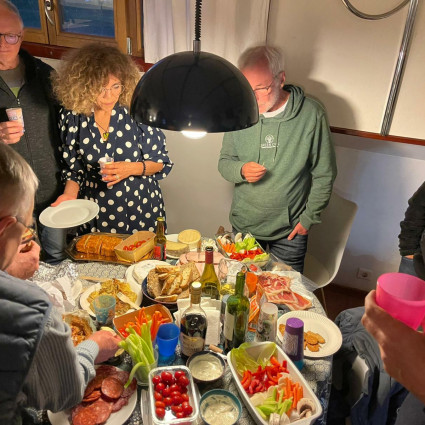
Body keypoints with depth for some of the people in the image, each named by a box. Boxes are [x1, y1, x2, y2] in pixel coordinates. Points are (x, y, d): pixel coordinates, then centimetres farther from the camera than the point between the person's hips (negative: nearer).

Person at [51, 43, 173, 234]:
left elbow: (161, 163, -6)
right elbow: (74, 168, 6)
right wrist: (70, 194, -11)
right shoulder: (72, 117, -6)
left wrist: (130, 168, -21)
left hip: (141, 210, -1)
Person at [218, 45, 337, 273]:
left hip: (289, 230, -2)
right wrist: (241, 170, -18)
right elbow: (224, 162, 4)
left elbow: (324, 175, -6)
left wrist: (308, 218, -4)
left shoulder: (311, 114, -14)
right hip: (243, 225, 2)